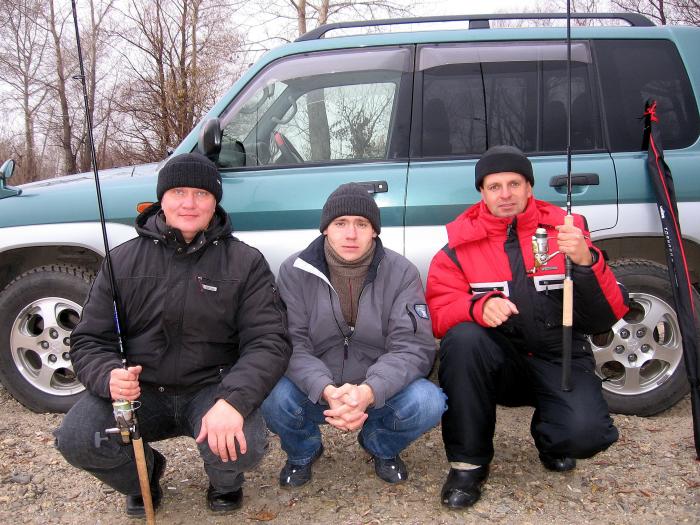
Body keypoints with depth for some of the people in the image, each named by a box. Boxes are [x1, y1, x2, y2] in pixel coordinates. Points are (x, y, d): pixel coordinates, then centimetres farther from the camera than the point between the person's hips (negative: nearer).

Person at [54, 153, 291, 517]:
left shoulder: (245, 262, -3)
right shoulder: (123, 260, 3)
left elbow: (269, 341, -11)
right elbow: (89, 340, 3)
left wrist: (233, 401, -30)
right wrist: (109, 377, -22)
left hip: (211, 389, -1)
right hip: (139, 391, 2)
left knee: (243, 447, -30)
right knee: (76, 439, -24)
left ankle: (225, 482, 11)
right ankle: (143, 474, 13)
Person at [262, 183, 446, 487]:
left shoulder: (400, 272, -9)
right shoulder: (295, 271, -9)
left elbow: (414, 346, -16)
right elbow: (293, 345, -15)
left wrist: (368, 392, -35)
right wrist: (327, 392, -34)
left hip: (380, 391, 1)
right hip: (315, 391, 0)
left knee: (428, 402, -28)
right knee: (272, 400, -31)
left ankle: (382, 447, 10)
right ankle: (302, 451, 8)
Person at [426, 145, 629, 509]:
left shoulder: (564, 231, 0)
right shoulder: (461, 244, 0)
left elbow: (605, 320, -6)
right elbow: (438, 313, -10)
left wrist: (586, 263, -24)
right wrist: (479, 306, -30)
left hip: (559, 360, 0)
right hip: (497, 363, 0)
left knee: (586, 433, -28)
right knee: (463, 338, -31)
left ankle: (549, 440, 13)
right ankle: (468, 463, -12)